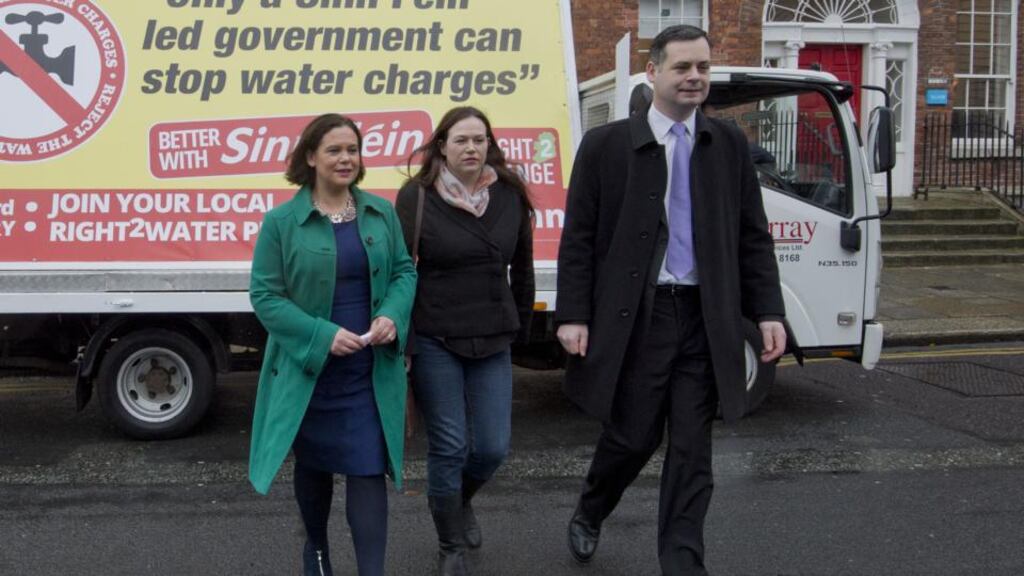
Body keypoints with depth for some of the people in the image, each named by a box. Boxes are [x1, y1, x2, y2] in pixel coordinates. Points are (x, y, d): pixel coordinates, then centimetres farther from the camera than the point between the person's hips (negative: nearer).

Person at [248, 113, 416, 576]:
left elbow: (404, 272, 8)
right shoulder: (281, 221, -7)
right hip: (309, 369, -1)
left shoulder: (382, 213, 3)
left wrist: (393, 316, -14)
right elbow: (265, 295, -9)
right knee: (314, 466, 17)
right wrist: (321, 335, -21)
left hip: (370, 372, 1)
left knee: (367, 470, -3)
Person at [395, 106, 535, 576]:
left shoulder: (510, 195, 2)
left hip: (493, 342, 3)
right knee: (449, 447, 2)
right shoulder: (416, 197, -7)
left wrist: (521, 325, 15)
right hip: (435, 343, -3)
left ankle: (460, 500, 40)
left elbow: (522, 267, 11)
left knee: (493, 447, 5)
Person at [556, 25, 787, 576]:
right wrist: (573, 316, -8)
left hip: (705, 319, 3)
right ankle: (587, 517, 37)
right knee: (632, 437, 8)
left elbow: (752, 238, 9)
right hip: (634, 316, -2)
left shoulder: (729, 144, 8)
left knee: (692, 449, 5)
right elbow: (578, 238, -1)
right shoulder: (606, 144, 0)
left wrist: (768, 312, 1)